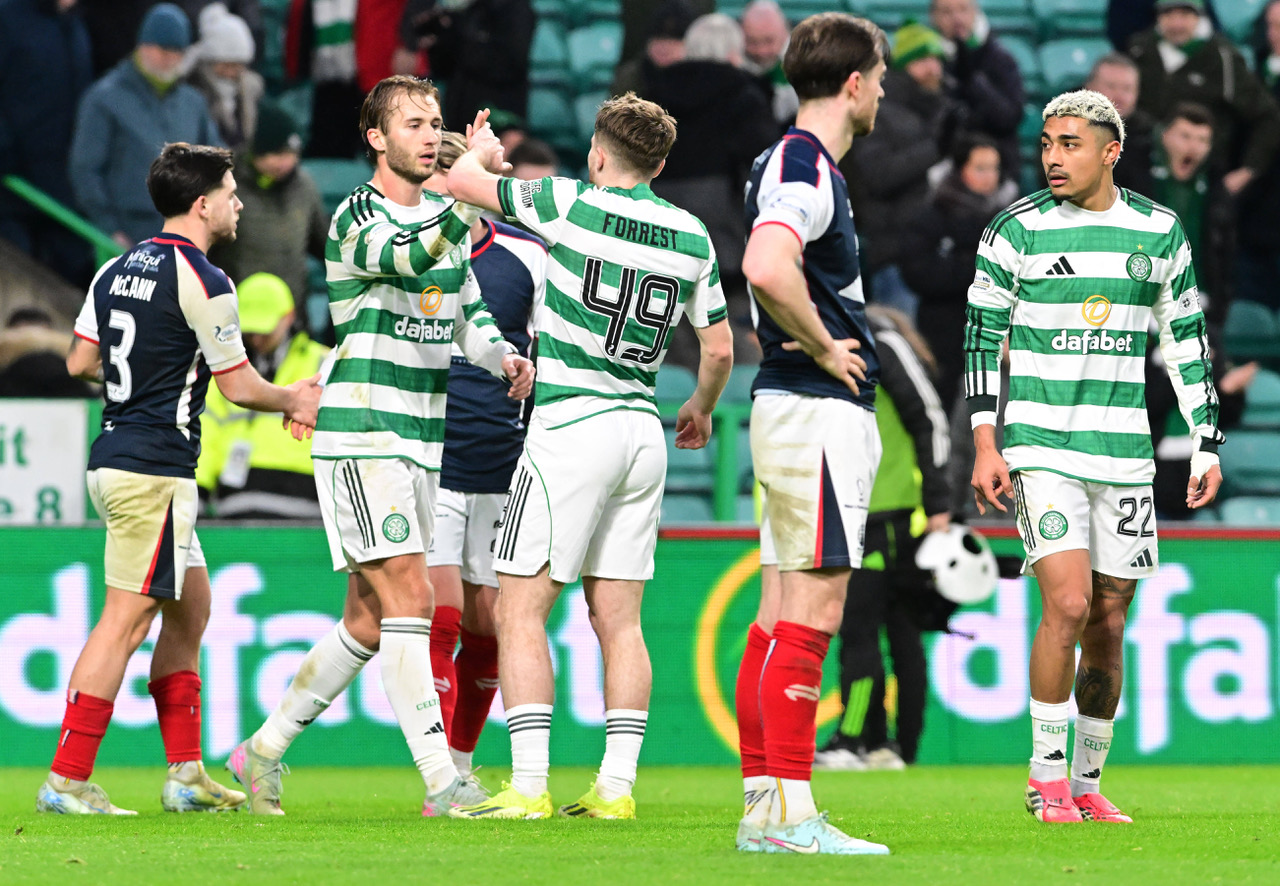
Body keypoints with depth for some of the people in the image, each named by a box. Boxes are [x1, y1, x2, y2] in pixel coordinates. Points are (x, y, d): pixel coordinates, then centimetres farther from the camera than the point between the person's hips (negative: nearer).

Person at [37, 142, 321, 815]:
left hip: (115, 456, 9)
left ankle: (186, 776, 15)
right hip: (154, 468, -9)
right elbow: (239, 386, -7)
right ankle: (67, 779, -11)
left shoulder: (118, 271, 11)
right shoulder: (201, 281, -13)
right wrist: (293, 401, 12)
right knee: (126, 621, -8)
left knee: (190, 608, 15)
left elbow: (79, 362, 16)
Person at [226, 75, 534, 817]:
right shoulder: (356, 219, -12)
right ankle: (442, 783, -17)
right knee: (409, 600, -14)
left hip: (421, 441, 8)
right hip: (360, 436, -8)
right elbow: (412, 258, -32)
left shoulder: (443, 215, 13)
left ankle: (266, 749, 24)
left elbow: (467, 313, 22)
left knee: (370, 620, 11)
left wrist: (503, 356, 1)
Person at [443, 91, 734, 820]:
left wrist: (481, 152, 25)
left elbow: (463, 180, 2)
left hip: (571, 425, -6)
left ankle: (529, 787, -11)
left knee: (521, 609, -4)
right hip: (643, 432, 6)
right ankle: (618, 785, 4)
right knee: (618, 618, 9)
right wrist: (701, 410, 31)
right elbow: (720, 349, 12)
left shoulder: (574, 206, -8)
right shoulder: (693, 237, 7)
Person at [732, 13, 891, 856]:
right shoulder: (802, 168, -15)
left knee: (783, 618, 9)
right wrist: (825, 348, -18)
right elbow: (767, 268, -32)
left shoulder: (806, 167, 17)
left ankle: (762, 803, 10)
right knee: (811, 611, -11)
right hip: (818, 411, -10)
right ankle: (790, 815, -12)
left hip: (812, 414, 10)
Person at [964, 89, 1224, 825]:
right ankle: (1047, 777, -6)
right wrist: (985, 447, -6)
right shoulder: (1017, 231, -2)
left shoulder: (1159, 232, 6)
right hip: (1042, 447, -3)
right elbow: (982, 336, 2)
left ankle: (1088, 784, 17)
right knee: (1068, 604, -17)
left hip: (1125, 453, 3)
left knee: (1108, 625, 4)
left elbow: (1188, 342, 14)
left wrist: (1207, 447, 9)